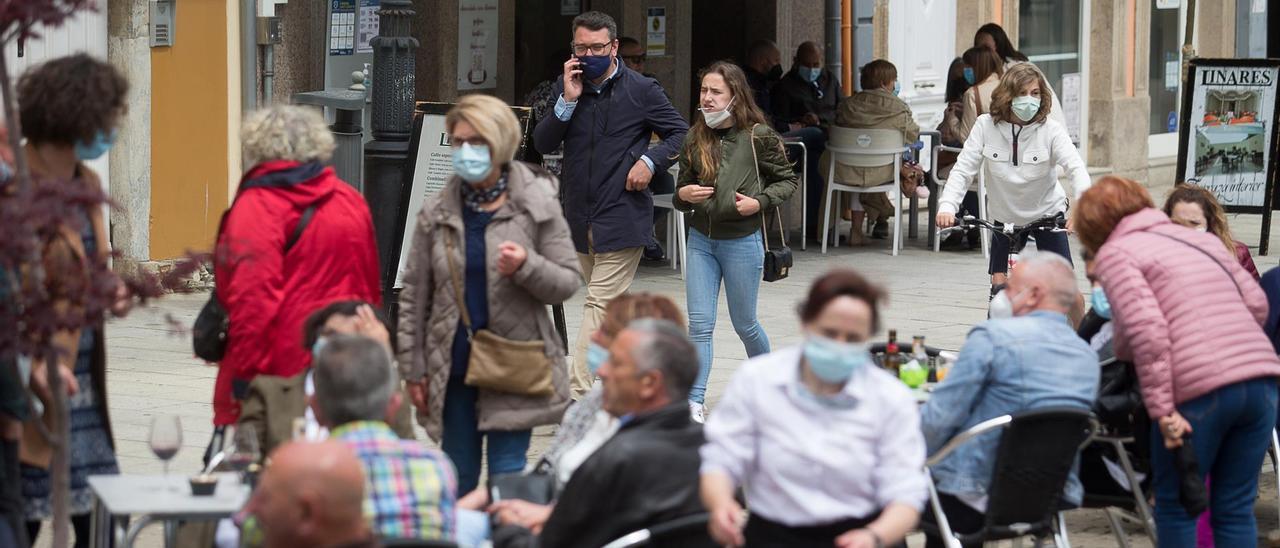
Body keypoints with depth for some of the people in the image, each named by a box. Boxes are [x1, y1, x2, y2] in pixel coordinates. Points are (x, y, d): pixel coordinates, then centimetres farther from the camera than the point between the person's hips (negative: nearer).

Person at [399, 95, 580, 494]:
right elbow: (414, 296, 8)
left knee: (507, 476, -3)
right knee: (458, 477, 9)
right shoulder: (437, 213, 5)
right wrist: (413, 369, 4)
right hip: (453, 367, 3)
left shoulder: (536, 206, -1)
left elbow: (567, 282, 0)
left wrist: (526, 266, -20)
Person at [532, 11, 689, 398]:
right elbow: (542, 144, 2)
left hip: (623, 217, -6)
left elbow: (681, 134, 3)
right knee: (612, 306, 17)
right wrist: (568, 102, -11)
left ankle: (578, 397, -19)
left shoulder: (641, 91, -3)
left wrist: (650, 161, -14)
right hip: (580, 217, 6)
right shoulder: (566, 88, 8)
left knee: (600, 305, -13)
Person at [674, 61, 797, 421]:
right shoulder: (696, 138, 3)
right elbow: (683, 186, 14)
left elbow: (787, 180, 1)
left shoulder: (758, 136, -9)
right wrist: (683, 195, -9)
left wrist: (759, 202, -14)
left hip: (742, 240, -3)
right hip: (701, 239, 3)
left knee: (744, 323, 10)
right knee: (699, 324, -3)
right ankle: (694, 403, -5)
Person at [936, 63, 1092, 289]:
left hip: (1047, 213, -1)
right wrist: (947, 207, -33)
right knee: (999, 284, -6)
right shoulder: (986, 126, -15)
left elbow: (1075, 168, -29)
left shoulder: (1051, 130, -18)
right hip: (1005, 216, 1)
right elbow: (963, 169, -16)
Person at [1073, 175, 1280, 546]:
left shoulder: (1115, 253, 4)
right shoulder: (1202, 240, 23)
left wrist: (1162, 411, -12)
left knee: (1175, 506, 13)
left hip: (1199, 390, -6)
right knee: (1235, 509, 13)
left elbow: (1146, 331, -10)